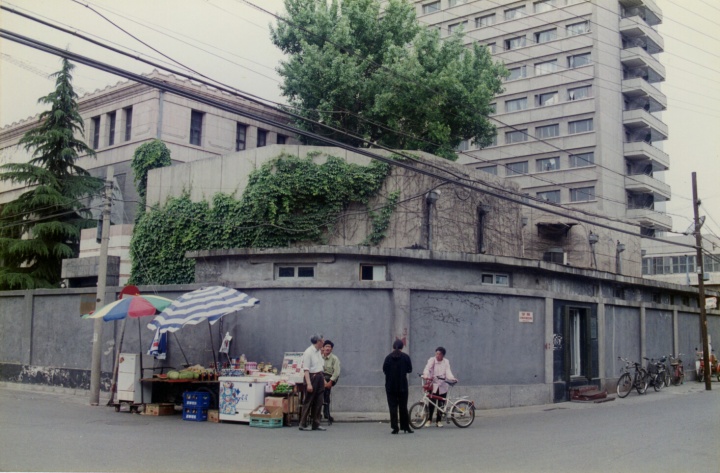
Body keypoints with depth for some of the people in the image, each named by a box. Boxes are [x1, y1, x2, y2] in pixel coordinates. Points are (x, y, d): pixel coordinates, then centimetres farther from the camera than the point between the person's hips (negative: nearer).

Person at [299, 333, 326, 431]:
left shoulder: (318, 352, 12)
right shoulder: (308, 352, -15)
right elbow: (306, 369, -19)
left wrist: (323, 379, 23)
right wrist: (309, 384, -25)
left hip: (319, 377, 8)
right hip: (312, 377, -8)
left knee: (318, 402, 8)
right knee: (308, 402, -1)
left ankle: (316, 424, 14)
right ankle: (303, 424, 7)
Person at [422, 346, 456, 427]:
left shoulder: (446, 362, 5)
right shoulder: (432, 360, -2)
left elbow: (448, 372, -5)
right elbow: (427, 369, -15)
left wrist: (452, 378, -26)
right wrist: (426, 375, -37)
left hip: (442, 386, 2)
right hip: (433, 385, -2)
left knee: (441, 405, 4)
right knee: (431, 404, -7)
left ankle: (438, 421, 16)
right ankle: (429, 420, 8)